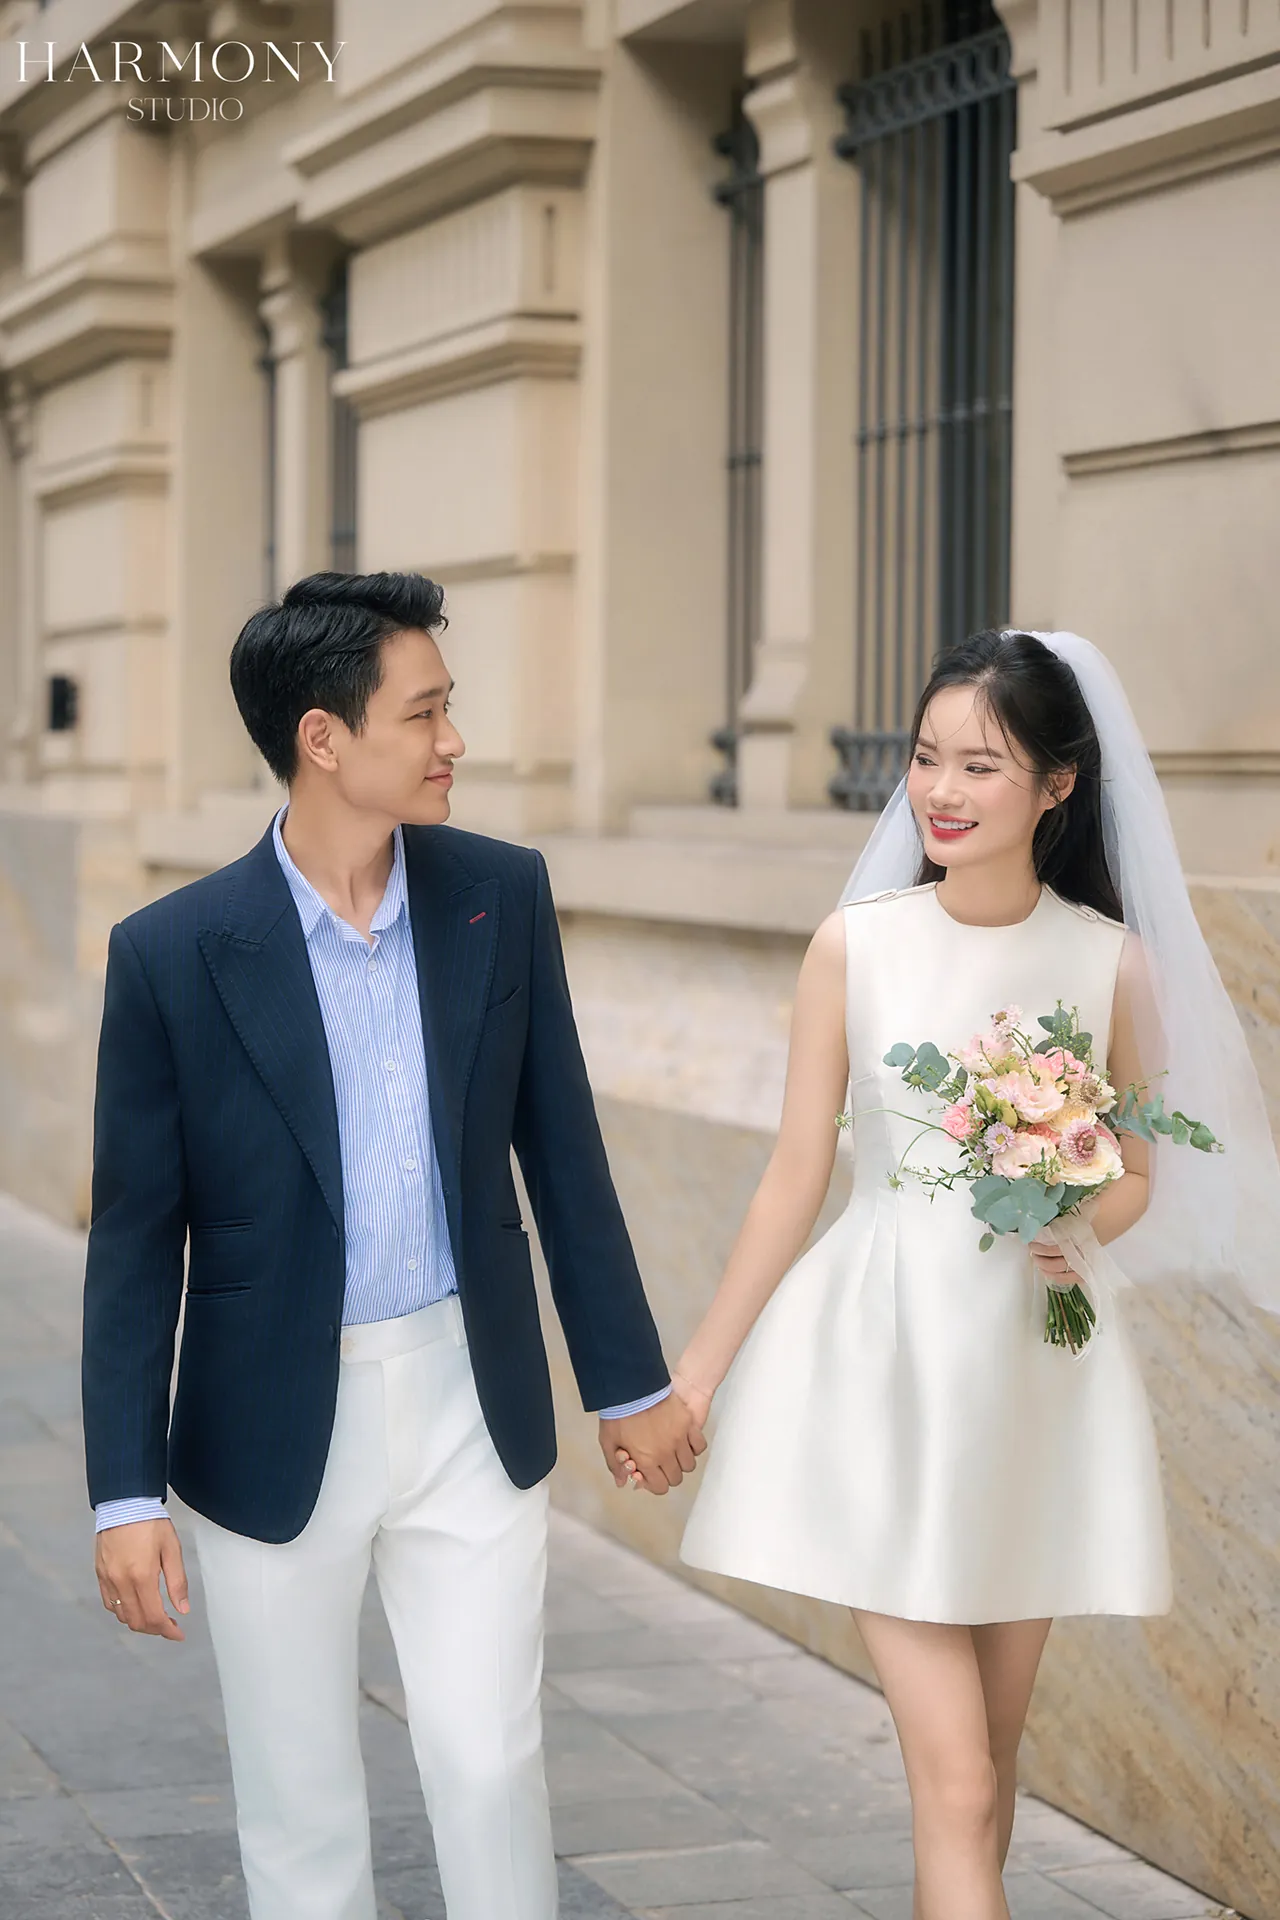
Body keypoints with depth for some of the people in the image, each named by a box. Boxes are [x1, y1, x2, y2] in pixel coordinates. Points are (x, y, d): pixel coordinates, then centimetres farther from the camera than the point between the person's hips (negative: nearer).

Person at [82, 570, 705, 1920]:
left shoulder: (502, 896, -2)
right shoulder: (172, 952, -11)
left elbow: (561, 1149, 6)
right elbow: (134, 1238, -7)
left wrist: (627, 1379, 10)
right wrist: (127, 1494, -9)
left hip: (472, 1404, 2)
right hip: (274, 1430, -2)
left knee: (489, 1766, 3)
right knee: (297, 1805, 11)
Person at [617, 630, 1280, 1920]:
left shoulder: (1112, 961, -2)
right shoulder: (856, 945, -5)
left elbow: (1134, 1176, 10)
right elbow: (796, 1174, 0)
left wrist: (1086, 1229, -13)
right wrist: (695, 1373, 2)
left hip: (1038, 1371, 2)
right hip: (885, 1368, -2)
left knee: (989, 1752, 11)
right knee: (953, 1774, -7)